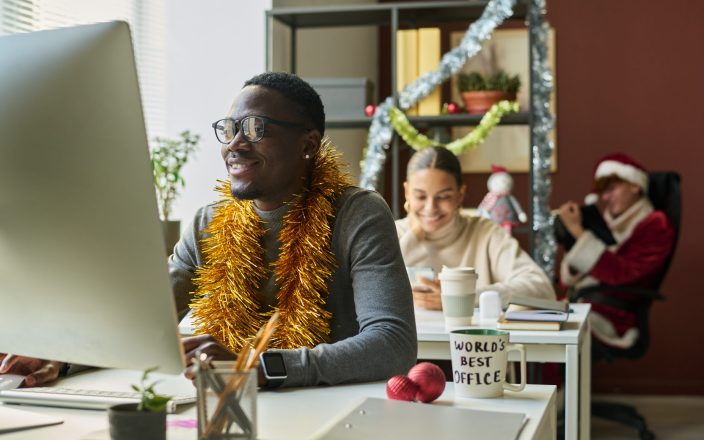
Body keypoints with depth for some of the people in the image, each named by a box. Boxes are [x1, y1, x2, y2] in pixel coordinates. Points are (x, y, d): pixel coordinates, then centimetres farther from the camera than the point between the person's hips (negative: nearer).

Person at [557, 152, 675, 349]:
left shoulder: (655, 227, -2)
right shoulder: (607, 224, 15)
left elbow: (620, 273, -17)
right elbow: (570, 278, 13)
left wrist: (579, 232, -16)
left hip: (611, 320, -6)